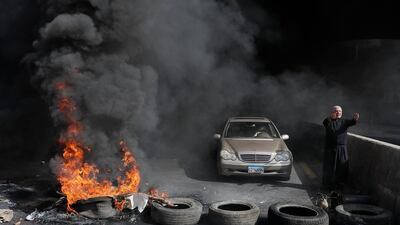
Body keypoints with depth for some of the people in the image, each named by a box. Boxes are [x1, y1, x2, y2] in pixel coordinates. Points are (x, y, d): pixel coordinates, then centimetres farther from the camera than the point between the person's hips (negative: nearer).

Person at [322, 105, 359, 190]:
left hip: (342, 148, 2)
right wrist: (329, 118, -47)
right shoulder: (328, 122, -1)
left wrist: (355, 119, -38)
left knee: (342, 167, 5)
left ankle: (340, 183, 19)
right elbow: (324, 122, -25)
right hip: (330, 148, -2)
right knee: (330, 167, 2)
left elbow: (351, 122, -14)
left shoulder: (344, 121, 6)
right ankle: (329, 184, 13)